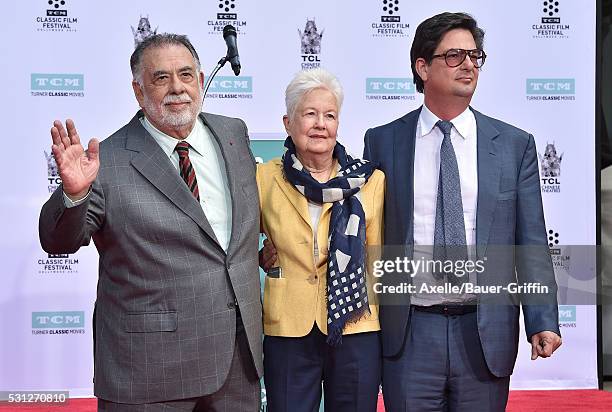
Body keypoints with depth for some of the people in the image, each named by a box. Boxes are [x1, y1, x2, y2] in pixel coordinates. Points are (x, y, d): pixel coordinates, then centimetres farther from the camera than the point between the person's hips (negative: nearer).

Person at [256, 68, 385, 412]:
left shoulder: (370, 180, 0)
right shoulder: (265, 178, 1)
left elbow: (379, 257, 5)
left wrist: (386, 319, 5)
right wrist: (267, 258, 1)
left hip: (356, 330, 0)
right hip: (287, 331, 0)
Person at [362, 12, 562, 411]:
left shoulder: (515, 145, 4)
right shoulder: (382, 142, 3)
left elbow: (531, 243, 1)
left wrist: (543, 322, -8)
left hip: (487, 333, 1)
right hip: (407, 332, 0)